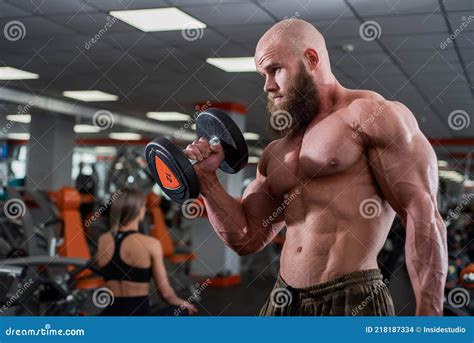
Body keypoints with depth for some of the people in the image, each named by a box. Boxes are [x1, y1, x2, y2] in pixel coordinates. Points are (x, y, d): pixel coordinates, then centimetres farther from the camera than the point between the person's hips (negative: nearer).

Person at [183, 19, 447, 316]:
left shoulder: (371, 114, -4)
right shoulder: (276, 154, 18)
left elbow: (423, 215, -11)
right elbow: (246, 238, 20)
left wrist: (428, 315, -18)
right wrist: (206, 177, 7)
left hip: (352, 301, -6)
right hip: (284, 302, 7)